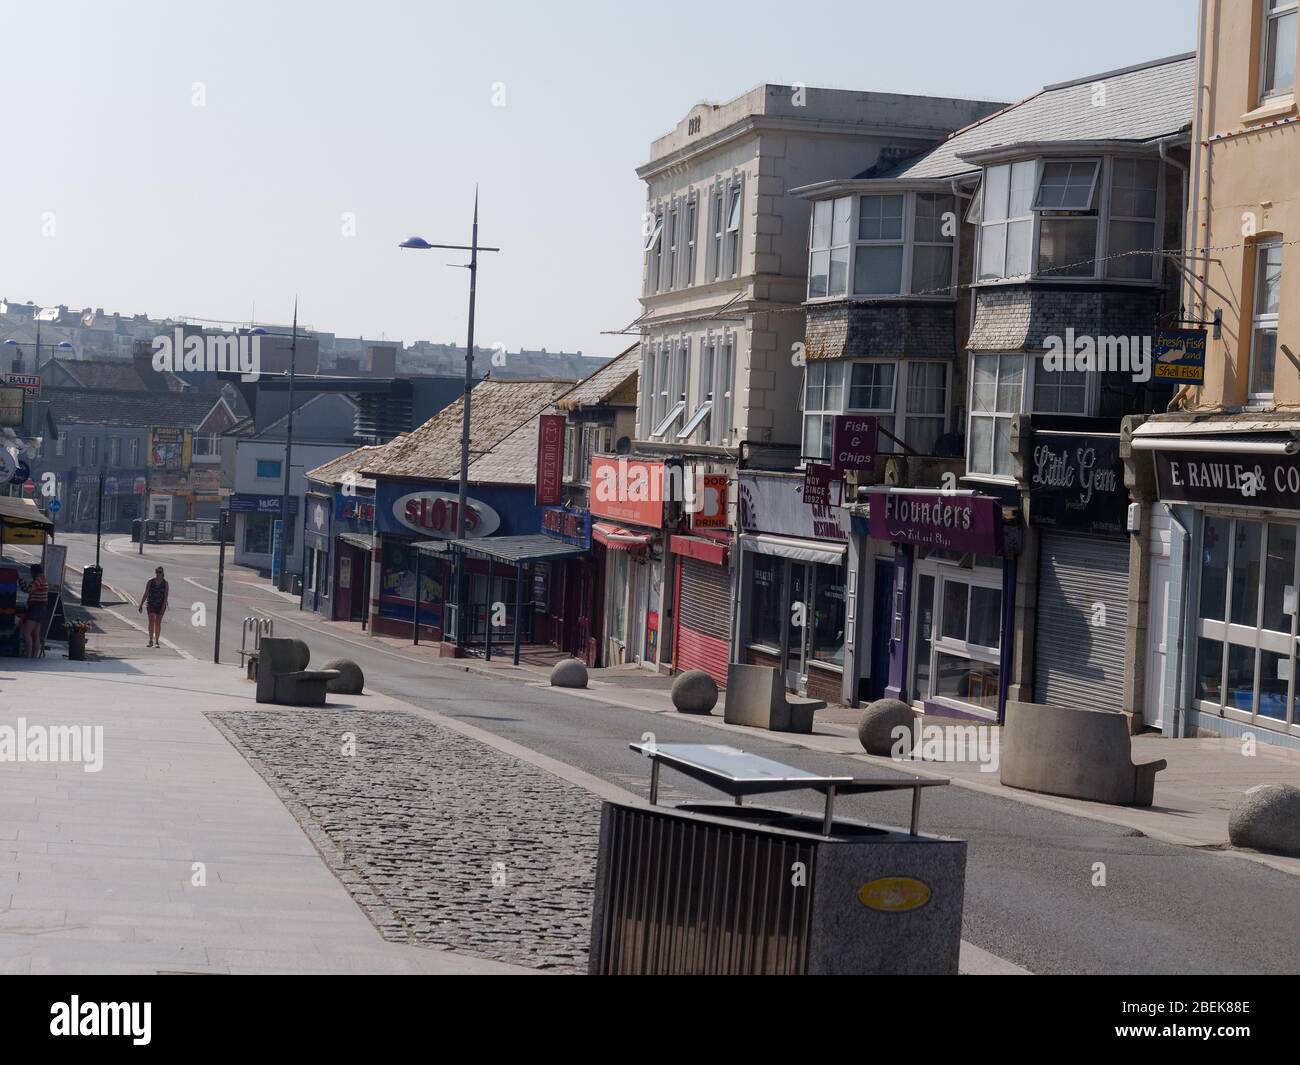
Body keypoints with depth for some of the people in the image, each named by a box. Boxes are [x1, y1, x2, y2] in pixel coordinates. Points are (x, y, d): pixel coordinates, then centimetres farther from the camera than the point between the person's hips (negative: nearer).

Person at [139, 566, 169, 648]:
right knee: (151, 622, -12)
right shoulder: (150, 582, -1)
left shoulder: (165, 583, -1)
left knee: (158, 623, 6)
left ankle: (157, 641, 14)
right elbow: (145, 594, 2)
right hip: (151, 604, -1)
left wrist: (163, 607, -14)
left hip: (161, 605, 1)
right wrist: (141, 605, 0)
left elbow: (166, 596, -5)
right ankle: (150, 641, -14)